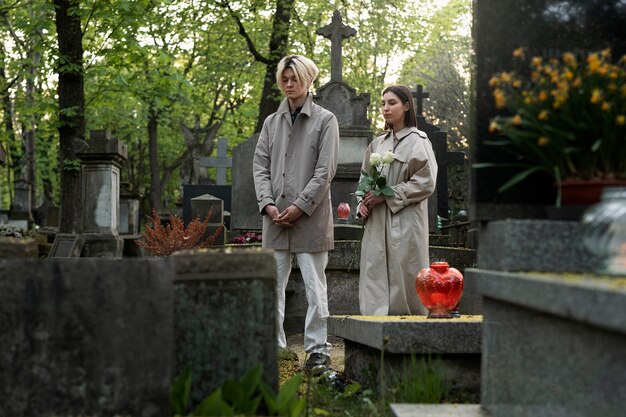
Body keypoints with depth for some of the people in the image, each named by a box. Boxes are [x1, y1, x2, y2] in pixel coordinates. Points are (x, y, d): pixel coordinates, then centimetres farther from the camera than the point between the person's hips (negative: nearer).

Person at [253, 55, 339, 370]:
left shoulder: (325, 120, 3)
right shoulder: (271, 122, 15)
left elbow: (325, 170, -5)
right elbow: (260, 165, 9)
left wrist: (300, 206, -12)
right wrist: (268, 203, -6)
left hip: (310, 217, -4)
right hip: (275, 217, 4)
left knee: (314, 287, 0)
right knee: (273, 286, 5)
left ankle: (318, 349, 7)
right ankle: (275, 346, 12)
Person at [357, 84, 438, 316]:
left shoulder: (417, 141, -3)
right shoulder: (378, 143, 16)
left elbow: (425, 183, -11)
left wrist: (387, 195, -13)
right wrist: (363, 203, 1)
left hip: (405, 224, -6)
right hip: (376, 223, 6)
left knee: (403, 280, -5)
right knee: (375, 281, 3)